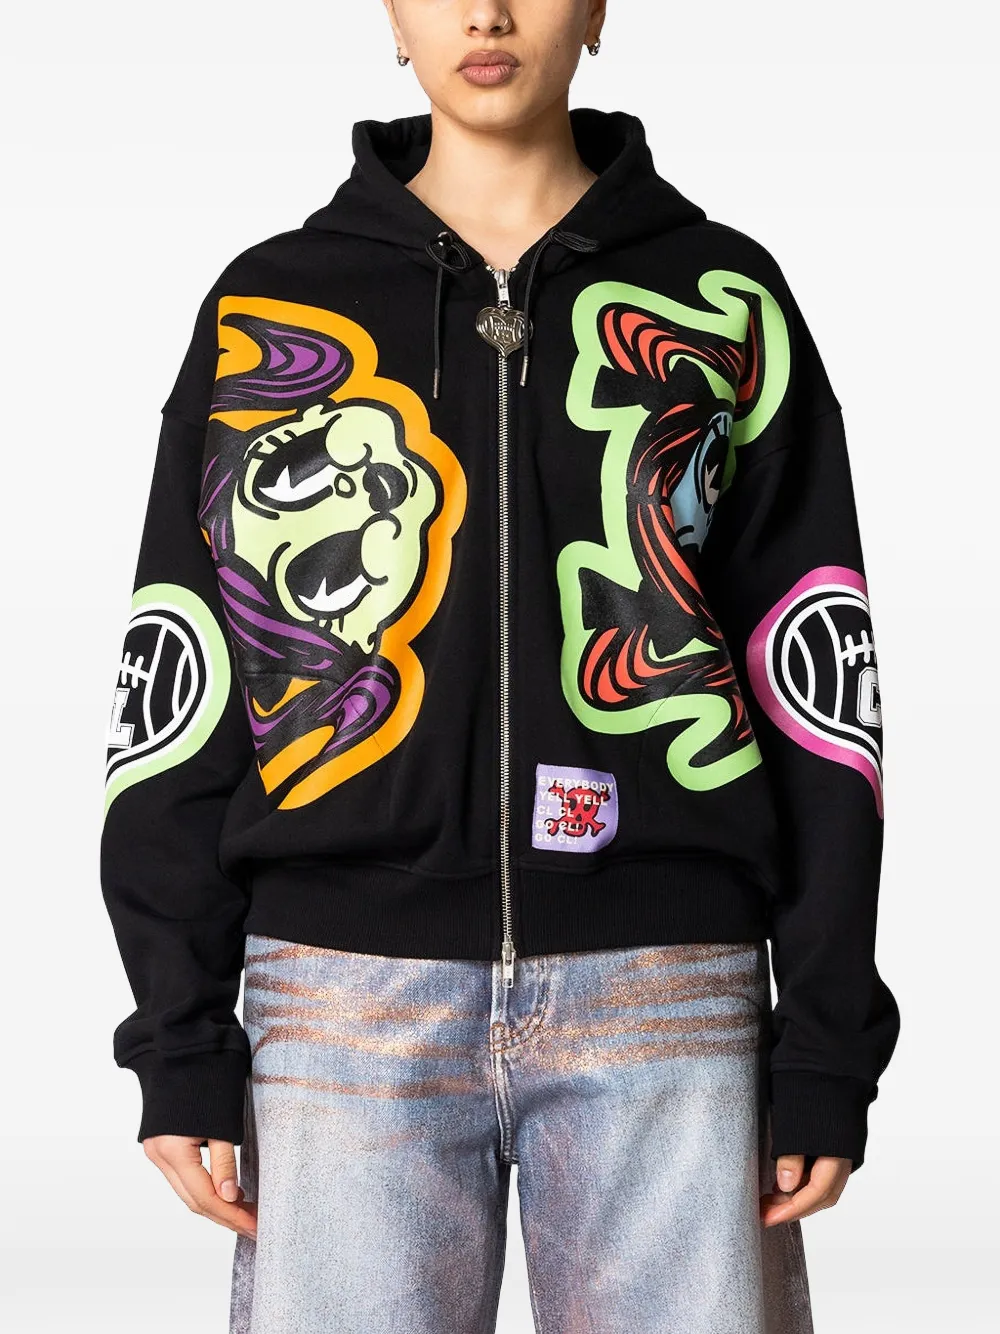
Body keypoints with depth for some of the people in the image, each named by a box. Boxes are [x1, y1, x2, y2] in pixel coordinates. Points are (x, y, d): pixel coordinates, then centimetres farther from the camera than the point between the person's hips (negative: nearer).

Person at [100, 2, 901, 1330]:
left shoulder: (725, 298, 9)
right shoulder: (266, 308, 10)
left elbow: (816, 670, 7)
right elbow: (178, 678, 8)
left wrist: (828, 1041, 2)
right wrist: (181, 1044, 2)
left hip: (666, 992, 0)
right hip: (346, 998, 0)